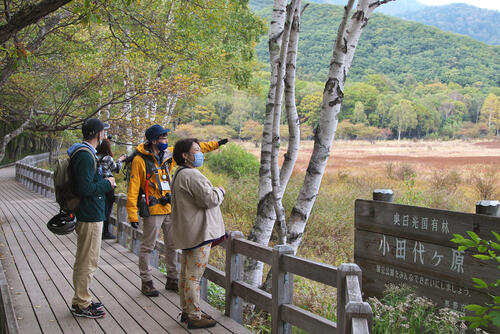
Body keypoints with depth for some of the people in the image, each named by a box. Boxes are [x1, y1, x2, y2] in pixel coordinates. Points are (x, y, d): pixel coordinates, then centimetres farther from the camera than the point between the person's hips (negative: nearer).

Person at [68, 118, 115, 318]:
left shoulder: (85, 153, 13)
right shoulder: (85, 156, -20)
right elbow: (85, 188, -26)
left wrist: (104, 181, 9)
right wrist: (107, 183, -13)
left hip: (88, 215, 11)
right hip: (90, 216, -11)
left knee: (83, 260, 19)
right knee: (88, 261, -2)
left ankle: (80, 300, 31)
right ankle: (82, 305, 8)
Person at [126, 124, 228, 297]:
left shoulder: (168, 154, 6)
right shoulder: (140, 160, -11)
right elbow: (133, 189, -11)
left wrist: (215, 144, 19)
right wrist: (133, 215, -15)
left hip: (169, 208, 7)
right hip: (152, 210, -7)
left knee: (172, 245, 13)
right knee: (147, 247, 2)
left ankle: (172, 280, 26)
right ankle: (146, 282, 15)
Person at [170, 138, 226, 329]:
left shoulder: (180, 175, 17)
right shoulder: (191, 175, -19)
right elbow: (209, 200, -22)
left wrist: (215, 194, 13)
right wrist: (220, 191, -4)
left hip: (188, 233, 11)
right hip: (198, 233, -11)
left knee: (186, 274, 17)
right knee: (194, 276, -4)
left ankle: (186, 311, 28)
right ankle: (194, 317, 3)